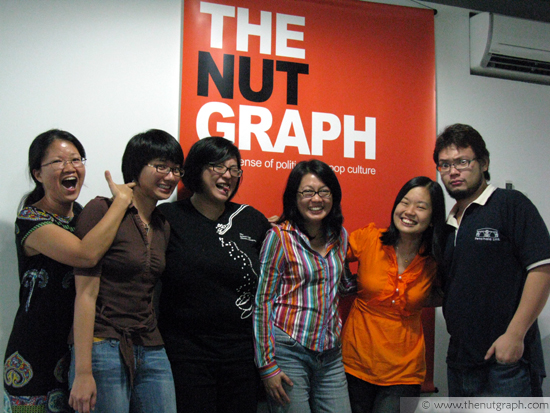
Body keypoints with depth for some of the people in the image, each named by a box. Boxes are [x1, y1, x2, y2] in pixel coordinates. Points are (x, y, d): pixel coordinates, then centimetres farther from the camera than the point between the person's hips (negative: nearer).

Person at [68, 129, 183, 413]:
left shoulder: (162, 226, 13)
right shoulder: (102, 210, -8)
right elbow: (86, 293, -12)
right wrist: (83, 372, -15)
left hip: (152, 353, 6)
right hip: (104, 347, -6)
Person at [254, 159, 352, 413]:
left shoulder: (340, 236, 9)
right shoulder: (280, 237, -6)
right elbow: (262, 301, -6)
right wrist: (267, 364, -9)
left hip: (330, 354, 5)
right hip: (289, 351, -5)